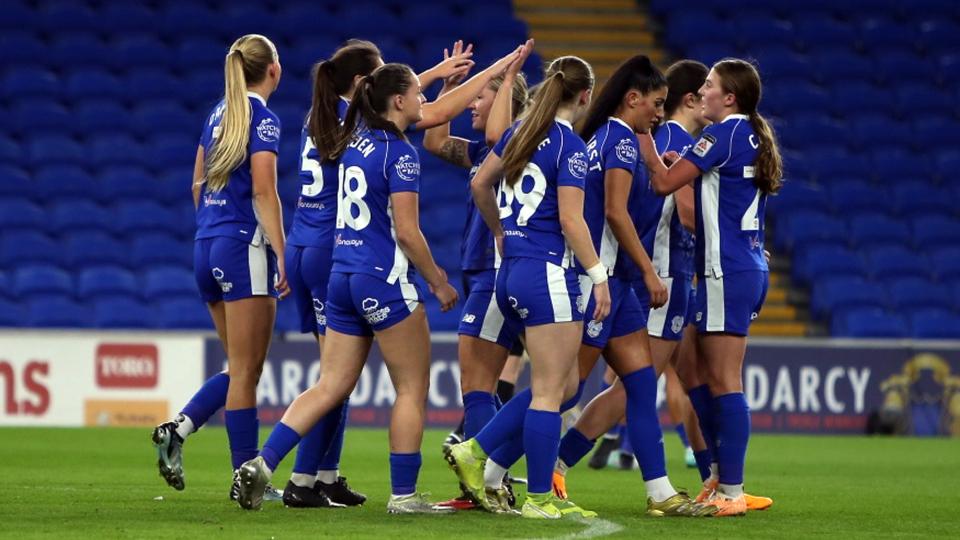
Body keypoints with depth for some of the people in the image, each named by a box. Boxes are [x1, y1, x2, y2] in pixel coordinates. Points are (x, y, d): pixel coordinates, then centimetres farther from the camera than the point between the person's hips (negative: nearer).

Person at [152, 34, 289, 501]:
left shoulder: (218, 114, 14)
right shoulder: (262, 117, -9)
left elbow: (198, 185, 19)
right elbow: (263, 191, -17)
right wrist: (282, 256, -18)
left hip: (207, 247, 8)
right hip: (245, 247, -8)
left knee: (240, 368, 15)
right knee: (246, 371, -3)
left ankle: (178, 428, -2)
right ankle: (246, 477, 0)